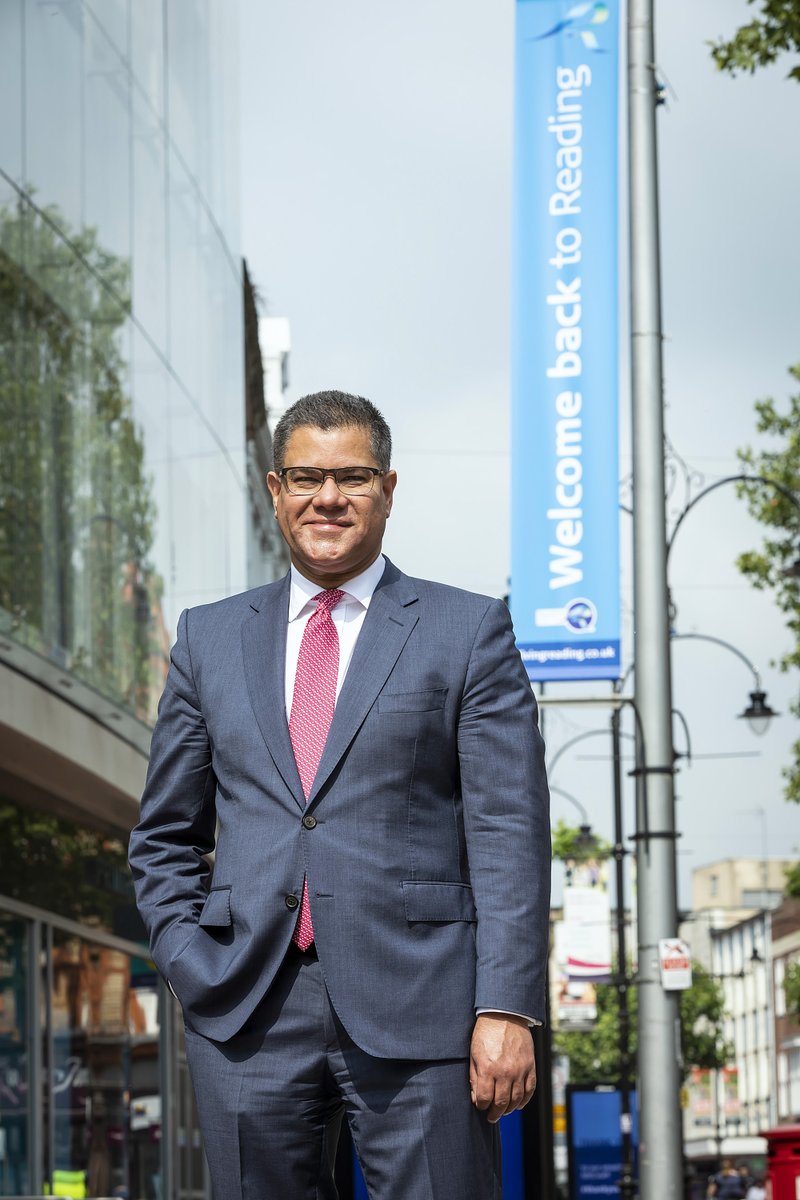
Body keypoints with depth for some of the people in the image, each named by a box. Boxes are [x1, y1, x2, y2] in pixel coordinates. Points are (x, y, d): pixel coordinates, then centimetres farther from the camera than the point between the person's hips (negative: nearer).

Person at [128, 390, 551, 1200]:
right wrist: (193, 971, 3)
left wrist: (506, 1010, -10)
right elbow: (164, 837, 19)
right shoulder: (211, 639, 16)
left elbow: (510, 834, -1)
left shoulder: (468, 632, 6)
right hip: (247, 1019, 3)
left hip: (418, 1015, -3)